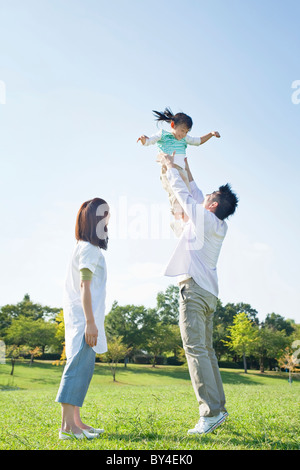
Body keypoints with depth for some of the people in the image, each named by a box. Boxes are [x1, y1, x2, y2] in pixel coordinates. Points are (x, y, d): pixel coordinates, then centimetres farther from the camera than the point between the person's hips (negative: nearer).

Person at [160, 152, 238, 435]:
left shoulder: (204, 218, -5)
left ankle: (211, 411, -14)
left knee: (195, 349, -12)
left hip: (194, 288, -9)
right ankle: (217, 407, 16)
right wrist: (186, 170, 40)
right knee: (205, 350, 12)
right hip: (209, 293, 9)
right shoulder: (220, 226, 17)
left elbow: (182, 193, 5)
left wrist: (170, 167, 21)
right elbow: (196, 196, 31)